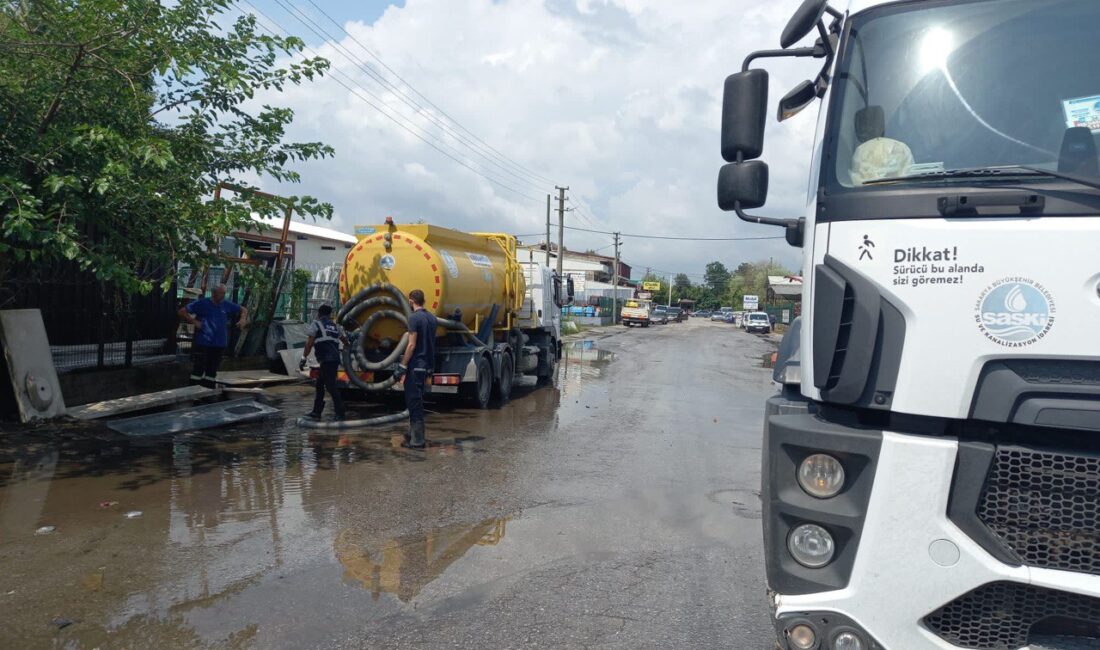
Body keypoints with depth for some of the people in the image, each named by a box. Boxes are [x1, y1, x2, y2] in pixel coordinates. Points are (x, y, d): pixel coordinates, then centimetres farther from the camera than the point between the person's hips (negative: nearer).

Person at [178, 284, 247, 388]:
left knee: (212, 372, 13)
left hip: (219, 345, 5)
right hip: (201, 343, -4)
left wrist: (243, 319, 0)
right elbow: (182, 312, -1)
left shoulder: (227, 305, 7)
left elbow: (243, 310, 19)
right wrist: (194, 321, -12)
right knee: (198, 371, -6)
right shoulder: (202, 304, -4)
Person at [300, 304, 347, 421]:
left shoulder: (316, 324, 2)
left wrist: (303, 358, -8)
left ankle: (340, 414, -11)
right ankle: (317, 411, 23)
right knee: (320, 384, 17)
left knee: (331, 386, -8)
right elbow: (344, 339, 36)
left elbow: (309, 343, -7)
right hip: (335, 359, 8)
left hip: (326, 360, -8)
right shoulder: (334, 326, 21)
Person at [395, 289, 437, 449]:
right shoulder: (432, 318, 10)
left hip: (415, 366, -8)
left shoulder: (414, 318, -13)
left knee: (414, 401, -3)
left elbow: (412, 345, -18)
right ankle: (413, 434, 28)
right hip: (427, 365, 8)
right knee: (416, 400, 18)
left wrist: (402, 368, -15)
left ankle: (417, 440, -1)